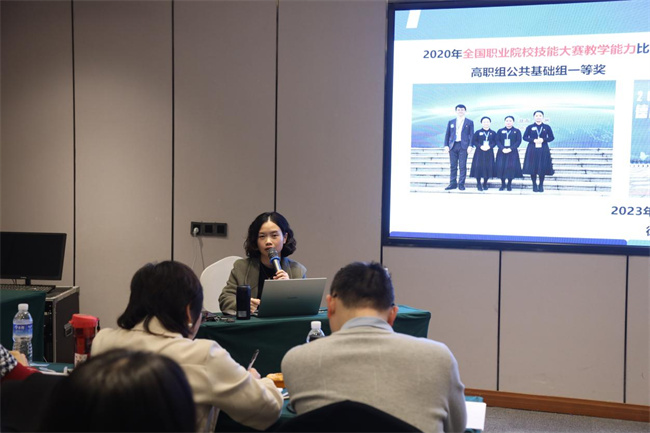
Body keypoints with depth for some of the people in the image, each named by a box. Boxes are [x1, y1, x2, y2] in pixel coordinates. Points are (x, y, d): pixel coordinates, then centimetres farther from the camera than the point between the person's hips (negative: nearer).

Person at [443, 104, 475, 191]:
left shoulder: (469, 122, 8)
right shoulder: (451, 122, 15)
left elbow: (471, 135, 3)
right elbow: (447, 134, 13)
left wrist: (470, 146, -9)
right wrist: (446, 145, 2)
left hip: (463, 146, -2)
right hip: (453, 146, 3)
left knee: (463, 166, -4)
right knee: (453, 166, 3)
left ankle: (461, 184, 1)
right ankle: (452, 183, 8)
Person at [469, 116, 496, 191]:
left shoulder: (493, 133, 7)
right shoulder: (478, 132, 3)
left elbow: (495, 142, 4)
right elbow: (474, 141, 0)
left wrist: (489, 146, -15)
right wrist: (480, 146, -15)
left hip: (489, 153, 1)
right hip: (479, 153, -1)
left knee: (488, 167, -2)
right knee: (478, 167, -8)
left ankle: (485, 184, 13)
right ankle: (478, 184, 4)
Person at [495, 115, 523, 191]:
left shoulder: (517, 131, 6)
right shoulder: (500, 131, 11)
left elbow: (518, 141, -2)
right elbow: (497, 141, 3)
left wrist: (511, 149, -15)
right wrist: (502, 149, -14)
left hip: (512, 153, -1)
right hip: (502, 152, 1)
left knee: (511, 167, -8)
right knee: (501, 167, -6)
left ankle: (509, 185, 3)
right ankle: (503, 184, 7)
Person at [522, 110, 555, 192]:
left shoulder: (547, 127, 5)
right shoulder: (530, 127, 4)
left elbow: (552, 137, 4)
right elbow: (525, 137, 2)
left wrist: (543, 140, -12)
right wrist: (533, 140, -13)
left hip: (543, 150, 0)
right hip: (532, 150, 0)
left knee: (543, 168, -1)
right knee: (532, 167, -1)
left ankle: (541, 185, 11)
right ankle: (534, 185, 10)